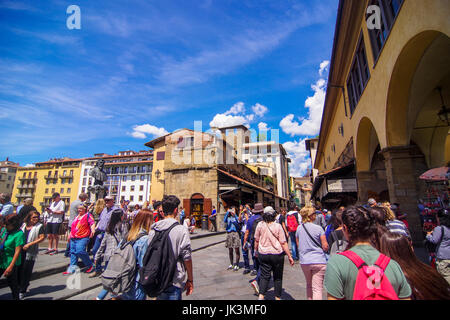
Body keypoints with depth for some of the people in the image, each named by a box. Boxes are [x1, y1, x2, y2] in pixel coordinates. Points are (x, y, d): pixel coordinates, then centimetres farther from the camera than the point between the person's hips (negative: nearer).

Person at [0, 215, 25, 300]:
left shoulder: (19, 234, -21)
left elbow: (17, 252, -21)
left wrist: (11, 266, -22)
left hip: (10, 263, -6)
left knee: (12, 283, 9)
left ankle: (16, 298, 28)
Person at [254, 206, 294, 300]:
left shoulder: (260, 225, -6)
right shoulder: (278, 226, -12)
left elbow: (256, 240, 4)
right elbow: (283, 243, -10)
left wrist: (256, 251, 19)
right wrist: (289, 256, -3)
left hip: (263, 254, 1)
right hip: (277, 254, -1)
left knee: (264, 276, 9)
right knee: (278, 277, 15)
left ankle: (261, 296, -4)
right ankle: (278, 297, 25)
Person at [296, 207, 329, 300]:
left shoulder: (299, 228, 0)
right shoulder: (318, 228, -13)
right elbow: (325, 247, -10)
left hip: (304, 261, 4)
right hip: (318, 261, -4)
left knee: (309, 285, 23)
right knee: (317, 289, 3)